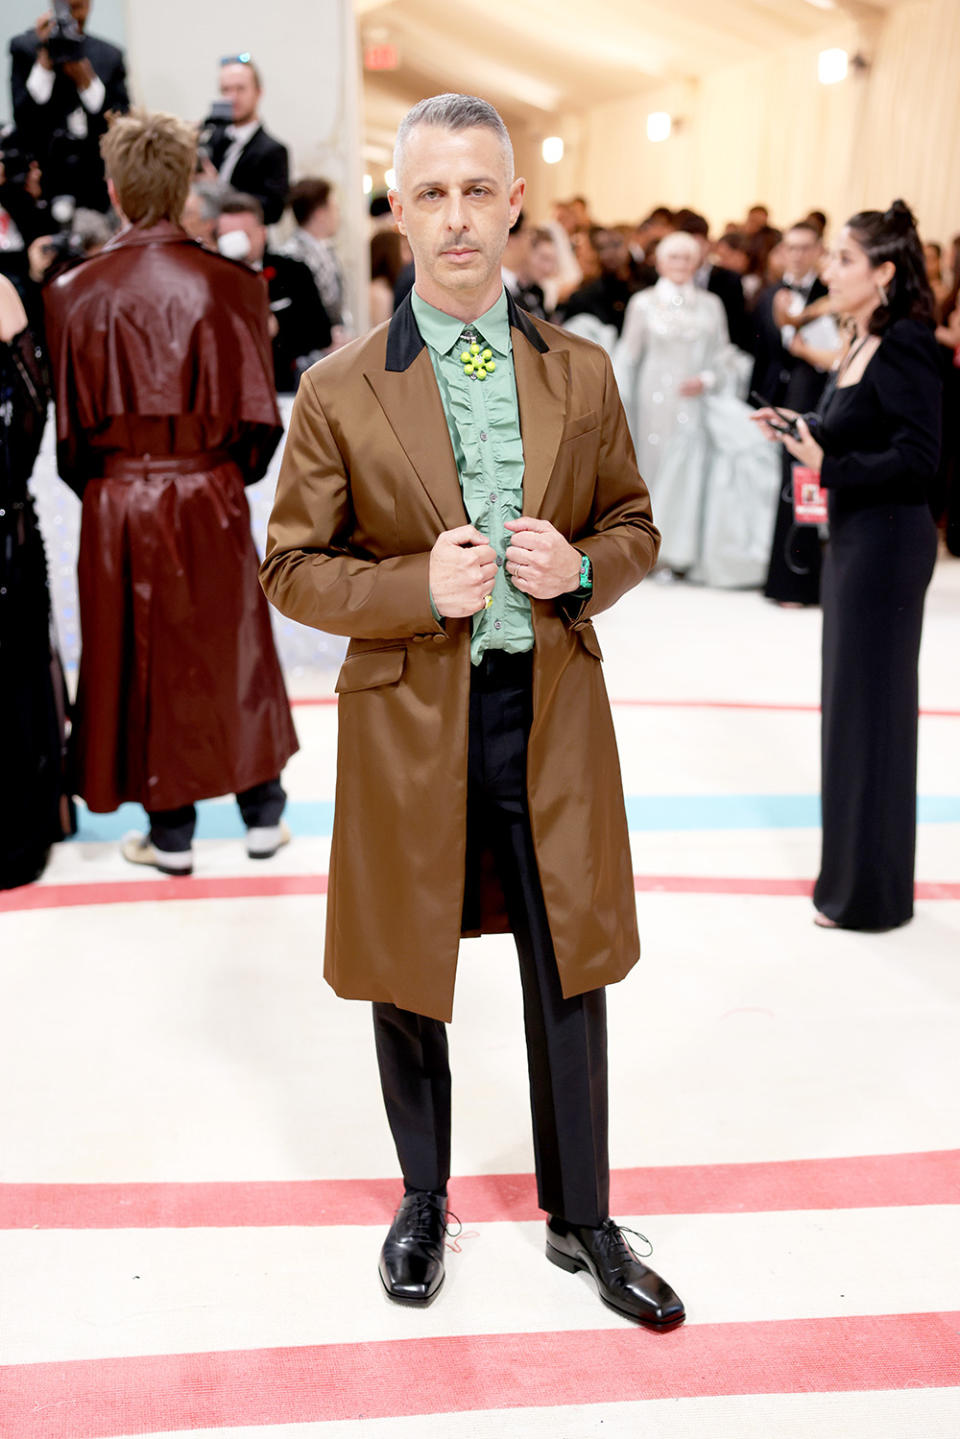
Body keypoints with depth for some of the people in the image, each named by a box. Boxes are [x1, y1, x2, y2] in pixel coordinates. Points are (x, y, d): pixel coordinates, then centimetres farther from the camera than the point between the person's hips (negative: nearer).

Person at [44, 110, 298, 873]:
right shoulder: (229, 284, -7)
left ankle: (171, 831, 19)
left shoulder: (76, 292, -6)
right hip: (211, 498, 0)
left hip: (117, 503, 0)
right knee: (235, 648, 16)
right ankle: (263, 811, 26)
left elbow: (67, 419, -1)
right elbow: (259, 412, -5)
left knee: (144, 658, 11)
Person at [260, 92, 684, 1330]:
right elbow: (291, 567, -2)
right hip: (406, 725, -1)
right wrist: (419, 587, -19)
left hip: (555, 718, 2)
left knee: (570, 976, 11)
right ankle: (422, 1203, 38)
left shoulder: (582, 375, 3)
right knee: (406, 979, 14)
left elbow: (635, 525, 12)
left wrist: (581, 568, -11)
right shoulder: (340, 391, -5)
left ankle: (581, 1220, 32)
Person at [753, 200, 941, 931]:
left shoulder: (905, 350, -18)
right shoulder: (862, 345, 8)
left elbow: (917, 459, -22)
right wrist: (799, 431, 1)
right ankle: (855, 868, 31)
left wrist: (828, 466, -25)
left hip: (889, 541, -9)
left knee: (872, 705, 1)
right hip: (853, 535, 9)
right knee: (851, 700, 17)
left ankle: (870, 890, 15)